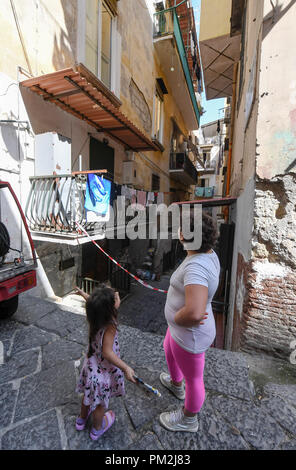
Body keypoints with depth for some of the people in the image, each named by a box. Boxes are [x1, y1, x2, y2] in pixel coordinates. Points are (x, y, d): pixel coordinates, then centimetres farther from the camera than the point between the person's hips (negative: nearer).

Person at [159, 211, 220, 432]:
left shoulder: (196, 267, -36)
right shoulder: (208, 254, -6)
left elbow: (194, 313, -47)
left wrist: (176, 318, -25)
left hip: (190, 334, -9)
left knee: (193, 378, 21)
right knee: (169, 349, 36)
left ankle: (189, 419, 53)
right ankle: (176, 384, 67)